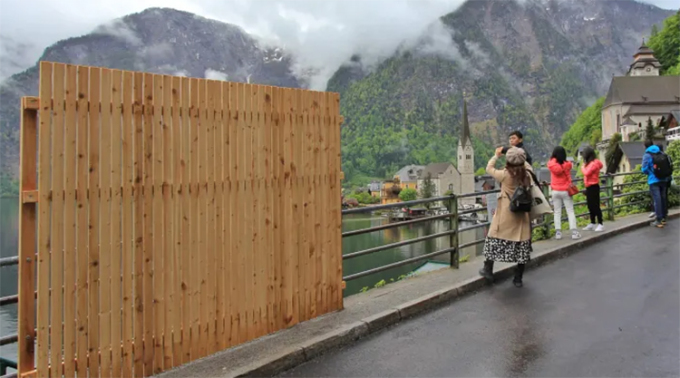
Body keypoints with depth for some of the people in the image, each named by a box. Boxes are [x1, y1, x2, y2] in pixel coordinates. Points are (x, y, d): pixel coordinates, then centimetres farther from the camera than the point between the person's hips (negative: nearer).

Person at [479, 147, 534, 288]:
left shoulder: (505, 175, -12)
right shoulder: (527, 174, -2)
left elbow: (489, 168, 4)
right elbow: (527, 165, 22)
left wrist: (496, 155, 16)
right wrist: (520, 156, 24)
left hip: (505, 214, -3)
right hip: (522, 215, 3)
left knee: (494, 239, 13)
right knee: (521, 243, 7)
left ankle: (488, 270, 21)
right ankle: (518, 279, 14)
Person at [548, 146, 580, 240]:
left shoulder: (551, 164, -10)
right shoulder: (567, 164, -6)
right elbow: (568, 176, 4)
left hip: (555, 191, 1)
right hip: (565, 191, -1)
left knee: (557, 212, 7)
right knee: (570, 211, 3)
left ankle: (558, 232, 1)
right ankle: (574, 232, -2)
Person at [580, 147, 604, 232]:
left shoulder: (594, 163, -15)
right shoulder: (590, 163, 14)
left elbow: (586, 173, -21)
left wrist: (582, 167, -7)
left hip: (593, 187, -10)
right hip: (589, 187, 10)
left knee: (596, 206, -6)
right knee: (590, 206, 13)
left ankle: (600, 224, -2)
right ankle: (592, 224, 20)